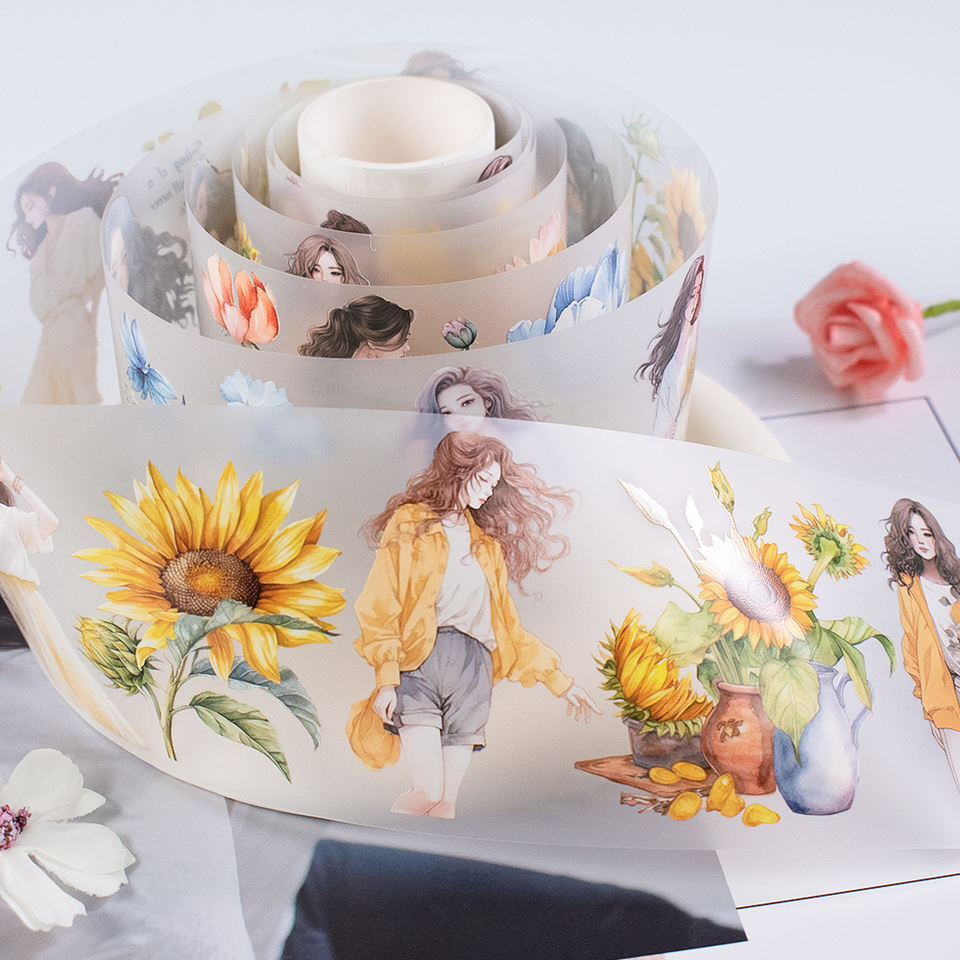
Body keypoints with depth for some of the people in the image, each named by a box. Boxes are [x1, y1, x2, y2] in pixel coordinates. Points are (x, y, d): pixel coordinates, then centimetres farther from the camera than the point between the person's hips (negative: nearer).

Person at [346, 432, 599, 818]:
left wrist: (559, 680, 21)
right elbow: (379, 605, -2)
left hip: (473, 667, 5)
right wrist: (386, 679, -13)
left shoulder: (487, 546, 24)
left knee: (447, 802, -1)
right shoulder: (411, 522, 7)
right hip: (419, 658, -5)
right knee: (428, 792, -16)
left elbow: (507, 622, 25)